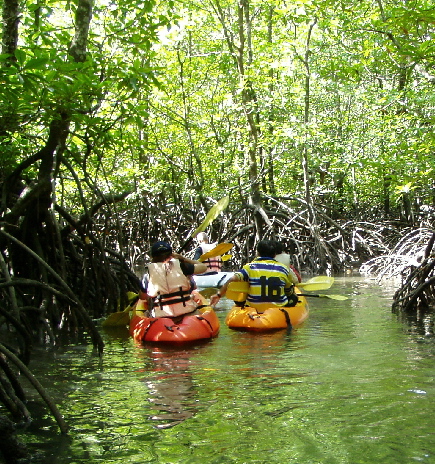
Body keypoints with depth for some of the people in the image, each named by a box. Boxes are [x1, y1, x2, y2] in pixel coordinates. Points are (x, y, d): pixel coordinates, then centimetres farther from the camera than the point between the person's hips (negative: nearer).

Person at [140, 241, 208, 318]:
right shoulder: (180, 266, 0)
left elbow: (142, 297, 16)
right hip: (186, 311, 0)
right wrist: (182, 258, 21)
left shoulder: (148, 275, 1)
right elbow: (203, 267, 14)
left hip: (161, 316, 1)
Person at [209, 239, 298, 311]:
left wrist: (219, 294, -4)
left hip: (254, 308, -1)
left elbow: (233, 280, -16)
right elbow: (290, 292, 10)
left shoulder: (250, 267, -3)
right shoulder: (283, 268, 1)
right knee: (294, 298, 30)